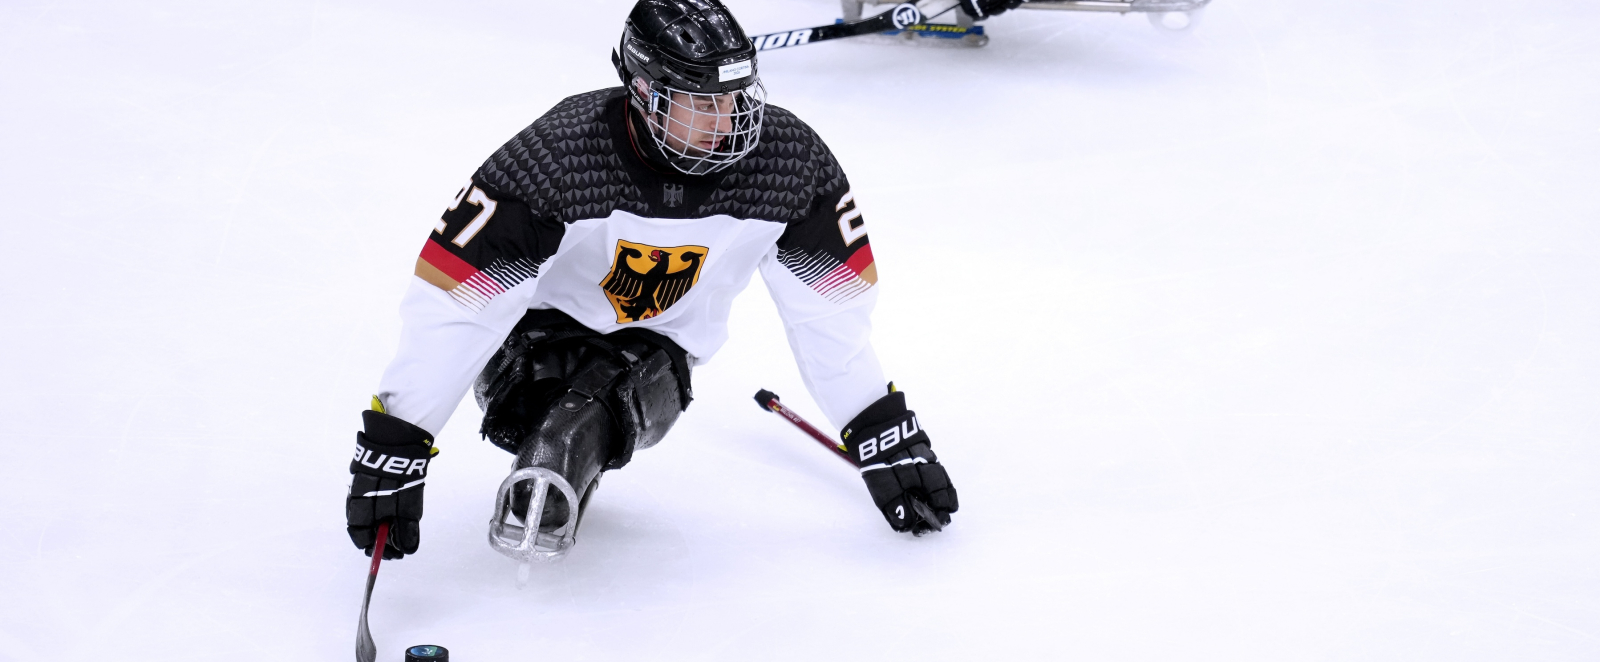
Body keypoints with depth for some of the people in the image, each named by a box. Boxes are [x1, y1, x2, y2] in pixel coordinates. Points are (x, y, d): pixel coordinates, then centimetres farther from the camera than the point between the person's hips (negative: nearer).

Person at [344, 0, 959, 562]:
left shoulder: (786, 158, -22)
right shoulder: (560, 154, -33)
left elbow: (830, 304, -10)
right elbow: (449, 300, -32)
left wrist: (884, 430, -11)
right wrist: (391, 446, -35)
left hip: (659, 341, 2)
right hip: (540, 325, -2)